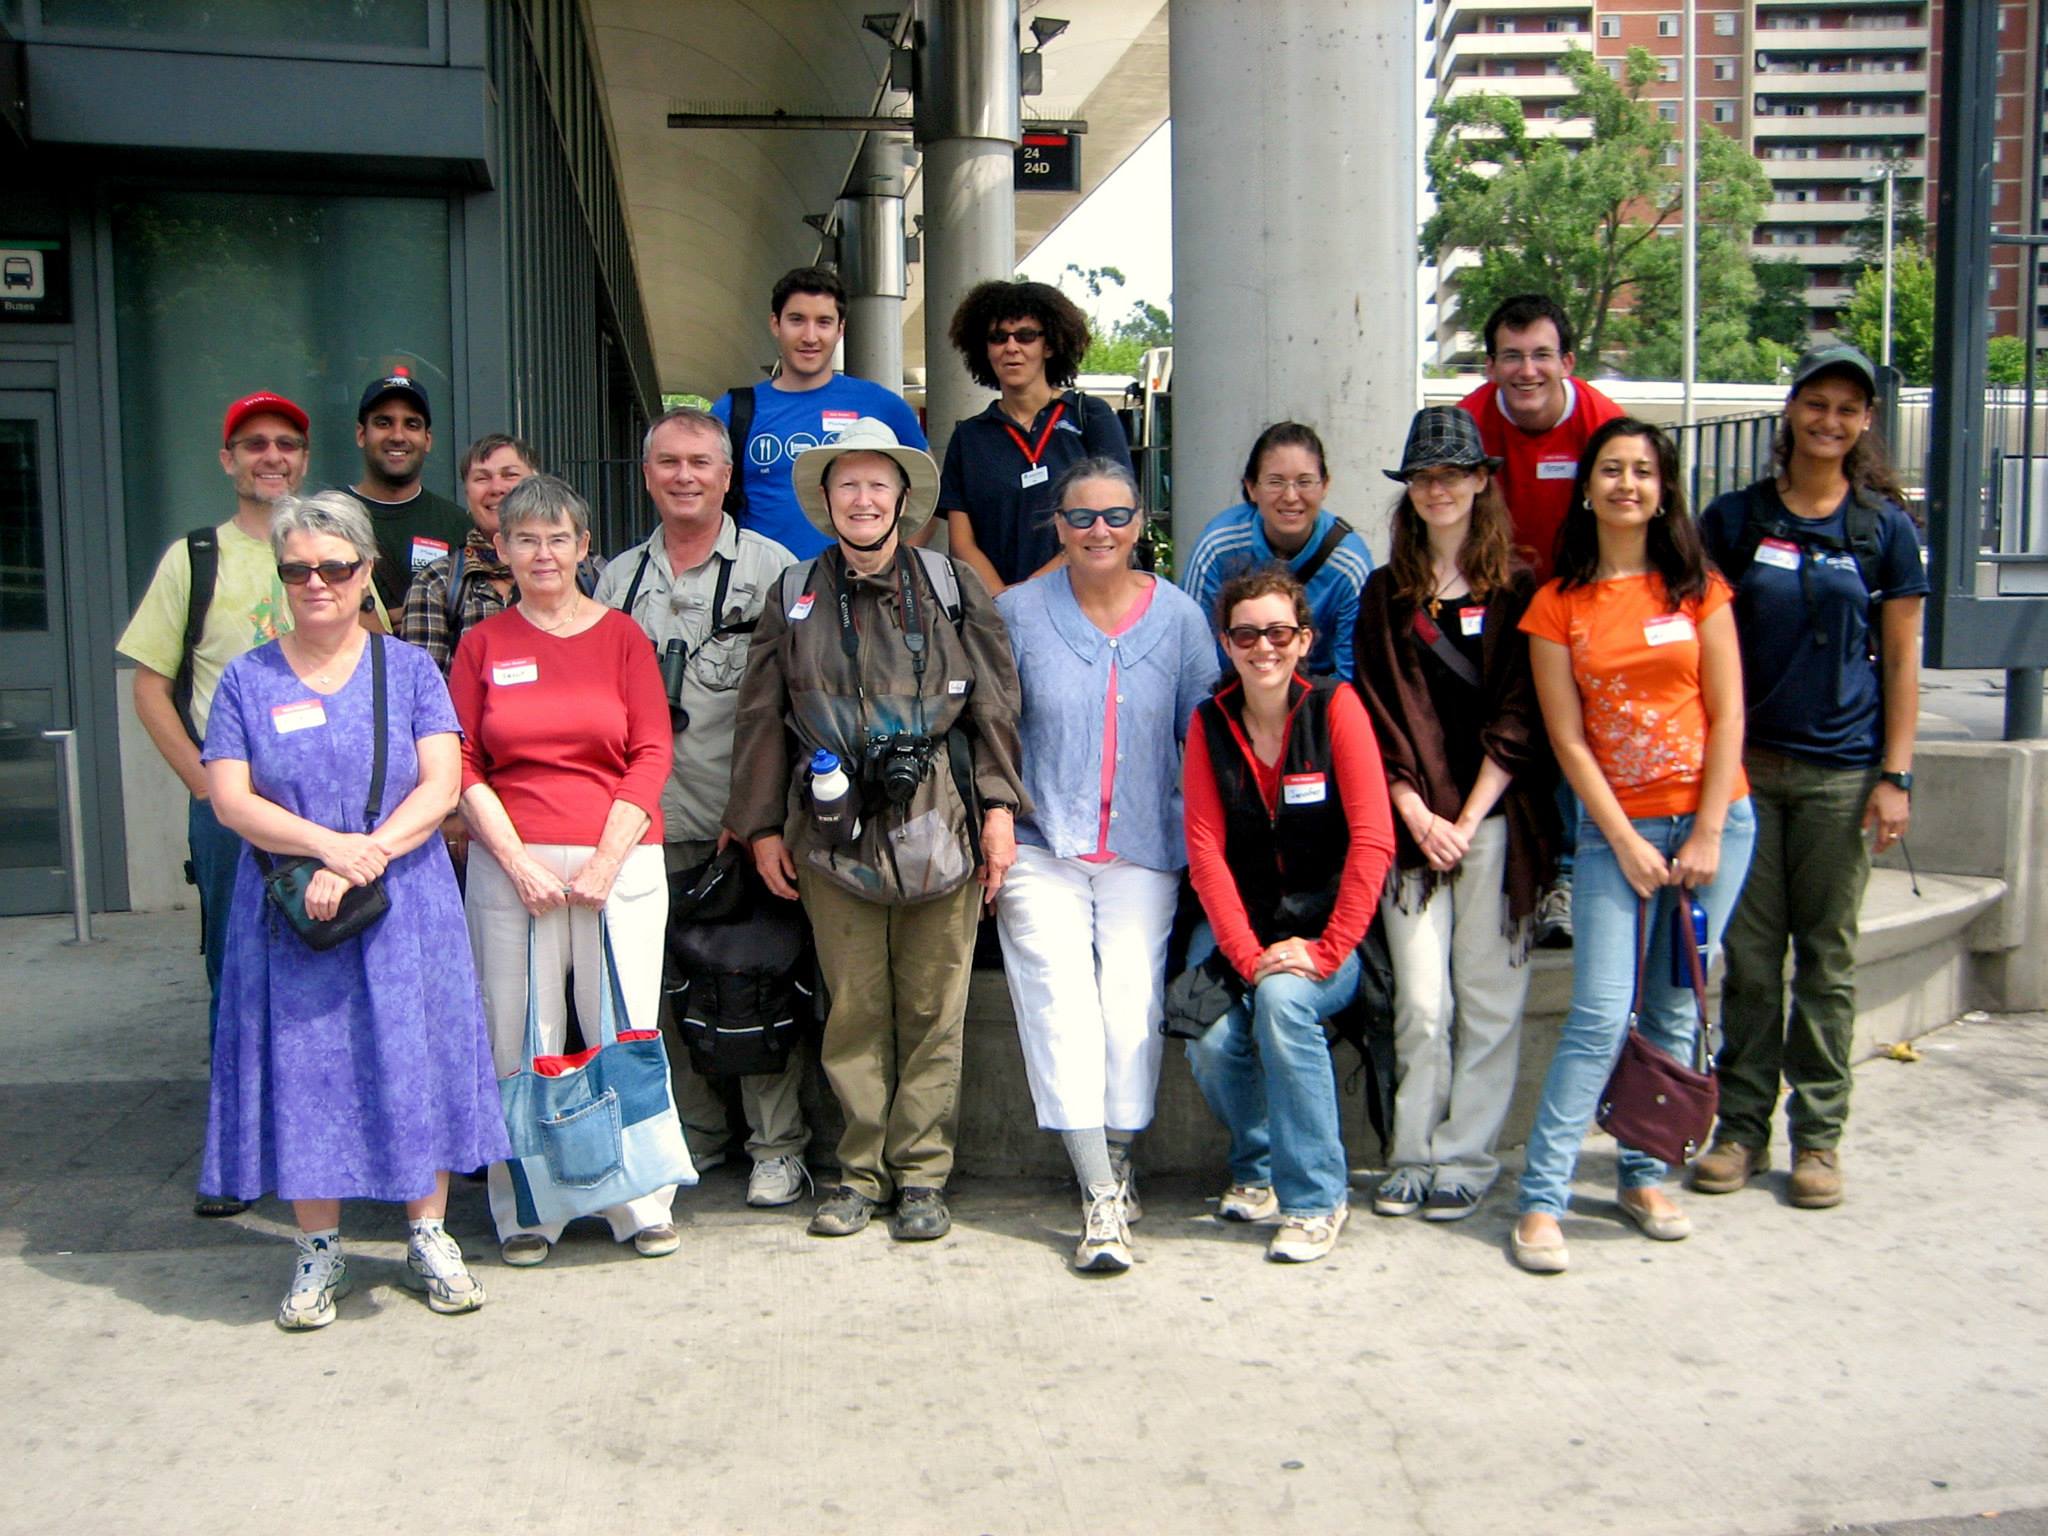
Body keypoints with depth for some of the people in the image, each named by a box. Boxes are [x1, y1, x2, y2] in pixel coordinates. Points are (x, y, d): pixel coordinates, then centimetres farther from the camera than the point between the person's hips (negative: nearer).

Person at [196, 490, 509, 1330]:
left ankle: (429, 1236, 17)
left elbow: (441, 786, -4)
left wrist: (365, 858, -17)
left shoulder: (407, 668, 5)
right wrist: (327, 845, -17)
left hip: (405, 910, 0)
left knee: (415, 1063, 3)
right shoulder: (248, 679, 6)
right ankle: (318, 1251, 18)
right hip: (289, 913, 1)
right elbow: (231, 799, -3)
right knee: (303, 1071, 4)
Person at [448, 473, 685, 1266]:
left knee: (625, 1034, 1)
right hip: (511, 866, 1)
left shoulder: (621, 635, 7)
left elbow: (651, 754, 1)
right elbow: (463, 767, 5)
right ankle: (525, 1213, 15)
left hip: (619, 863, -1)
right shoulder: (482, 644, 9)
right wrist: (516, 860, -6)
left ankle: (643, 1205, 13)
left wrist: (606, 859, -7)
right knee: (519, 1044, 2)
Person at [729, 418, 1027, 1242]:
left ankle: (922, 1174, 14)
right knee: (854, 1011, 5)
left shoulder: (952, 587, 8)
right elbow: (762, 717, 10)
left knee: (932, 1012, 4)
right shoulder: (794, 596, 10)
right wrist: (762, 826, 6)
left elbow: (994, 704, 5)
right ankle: (861, 1170, 17)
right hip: (834, 831, 1)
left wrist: (998, 808, -2)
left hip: (937, 828, -1)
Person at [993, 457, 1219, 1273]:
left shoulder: (1179, 617, 6)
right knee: (1061, 999, -12)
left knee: (1130, 997, -10)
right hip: (1041, 845, -1)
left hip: (1143, 848, 1)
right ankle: (1103, 1201, -10)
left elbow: (1203, 739, 10)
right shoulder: (1018, 613, 3)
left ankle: (1116, 1163, 10)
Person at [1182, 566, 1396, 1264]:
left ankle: (1315, 1198, -13)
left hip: (1325, 926, -2)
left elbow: (1373, 839, -13)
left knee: (1284, 998, -32)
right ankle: (1258, 1166, 10)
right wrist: (1248, 955, -17)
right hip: (1239, 925, 2)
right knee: (1210, 1034, -23)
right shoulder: (1209, 723, 1)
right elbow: (1205, 850, -5)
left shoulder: (1335, 706, -7)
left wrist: (1325, 951, -19)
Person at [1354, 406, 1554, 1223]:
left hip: (1495, 820, -1)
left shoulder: (1518, 591, 4)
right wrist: (1417, 817, -5)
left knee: (1488, 997, 2)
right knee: (1420, 1001, 0)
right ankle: (1413, 1155, 12)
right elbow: (1378, 719, 6)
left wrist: (1467, 822, -8)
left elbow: (1518, 720, -2)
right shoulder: (1386, 593, 11)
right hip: (1412, 821, 1)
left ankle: (1466, 1158, 13)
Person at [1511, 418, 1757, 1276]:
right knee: (1601, 1016, -9)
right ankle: (1541, 1200, -4)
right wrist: (1626, 843, -7)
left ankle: (1645, 1177, 21)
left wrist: (1706, 837, -6)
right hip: (1614, 829, -2)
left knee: (1673, 1013, 7)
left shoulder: (1697, 589, 4)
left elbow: (1727, 718, 1)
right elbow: (1567, 739, -2)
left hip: (1714, 821, 2)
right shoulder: (1558, 604, 1)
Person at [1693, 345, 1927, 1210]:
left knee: (1828, 958, 6)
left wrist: (1896, 776, -1)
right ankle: (1742, 1128, 15)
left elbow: (1901, 660, 5)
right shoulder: (1735, 518, 5)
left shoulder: (1885, 528, 4)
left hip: (1841, 772, 0)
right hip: (1747, 764, 1)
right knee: (1749, 955, 4)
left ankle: (1818, 1137, 16)